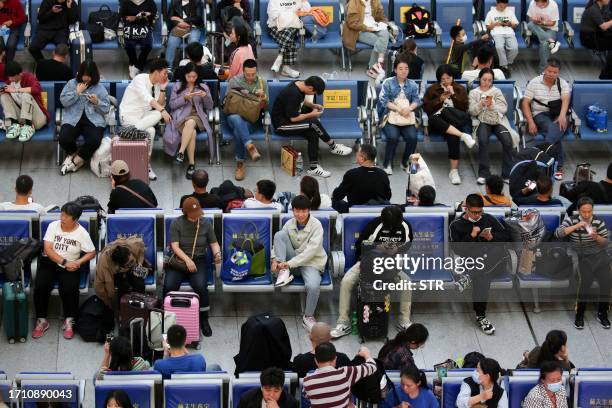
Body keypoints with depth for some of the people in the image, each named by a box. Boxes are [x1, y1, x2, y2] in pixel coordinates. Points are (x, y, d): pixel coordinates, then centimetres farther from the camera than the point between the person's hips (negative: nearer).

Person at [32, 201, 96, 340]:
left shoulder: (82, 233, -3)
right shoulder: (53, 226, -2)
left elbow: (92, 253, -1)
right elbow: (48, 249, -8)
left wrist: (78, 262, -18)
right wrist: (64, 262, -18)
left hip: (70, 266, -1)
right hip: (49, 261, 1)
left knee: (69, 289, -29)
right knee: (40, 287, -24)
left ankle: (69, 321, -11)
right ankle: (41, 320, -10)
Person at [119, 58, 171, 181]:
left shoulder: (157, 84, 8)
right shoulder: (140, 79, -16)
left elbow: (160, 105, 3)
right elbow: (147, 98, -32)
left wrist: (162, 89, -7)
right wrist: (162, 110, -43)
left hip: (144, 115, 7)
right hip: (129, 115, -7)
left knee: (160, 113, -26)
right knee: (150, 131, -33)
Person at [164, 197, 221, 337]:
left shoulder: (205, 223, 4)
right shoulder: (177, 223, -2)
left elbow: (214, 243, 11)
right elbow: (175, 246, -9)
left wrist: (217, 253, -12)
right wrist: (187, 260, -22)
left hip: (199, 261, 0)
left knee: (201, 286, -29)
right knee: (169, 286, -27)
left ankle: (204, 320, -11)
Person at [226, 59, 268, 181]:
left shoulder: (262, 82, 7)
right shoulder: (234, 81, 5)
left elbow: (264, 107, 9)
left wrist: (263, 97, -14)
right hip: (235, 115, 0)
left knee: (238, 131, -34)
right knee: (236, 119, -41)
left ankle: (240, 163, -26)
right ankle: (250, 147, -51)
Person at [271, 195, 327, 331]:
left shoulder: (316, 226, -13)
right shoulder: (290, 224, 1)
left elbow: (311, 250, -21)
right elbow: (278, 242, 5)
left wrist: (290, 263, -28)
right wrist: (275, 259, -16)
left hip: (311, 262, -4)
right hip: (292, 261, 4)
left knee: (313, 285, -35)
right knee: (279, 234, -16)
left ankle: (308, 316, -9)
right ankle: (284, 272, -18)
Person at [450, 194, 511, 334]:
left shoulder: (489, 219, 14)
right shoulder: (456, 225, 7)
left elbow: (506, 236, 14)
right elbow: (457, 249, -3)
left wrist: (492, 237, -6)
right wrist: (471, 236, -13)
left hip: (493, 258, 3)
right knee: (482, 277, -38)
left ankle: (468, 276, -42)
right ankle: (480, 317, -30)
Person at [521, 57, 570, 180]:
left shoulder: (563, 84, 7)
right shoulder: (534, 83, 5)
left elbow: (565, 100, -12)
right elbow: (525, 103, 1)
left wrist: (562, 115, -33)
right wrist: (530, 122, -13)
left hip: (558, 115, 1)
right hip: (540, 115, -1)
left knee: (556, 130, -35)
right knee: (553, 128, -34)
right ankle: (558, 166, -36)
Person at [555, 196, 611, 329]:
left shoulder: (599, 221, 3)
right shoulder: (572, 220, 0)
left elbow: (605, 243, 5)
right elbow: (558, 233, -14)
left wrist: (596, 237, -16)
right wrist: (576, 226, -22)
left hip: (600, 255, 2)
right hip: (582, 257, -2)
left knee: (606, 281, -16)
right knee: (585, 280, -24)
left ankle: (602, 314, 3)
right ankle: (579, 315, -8)